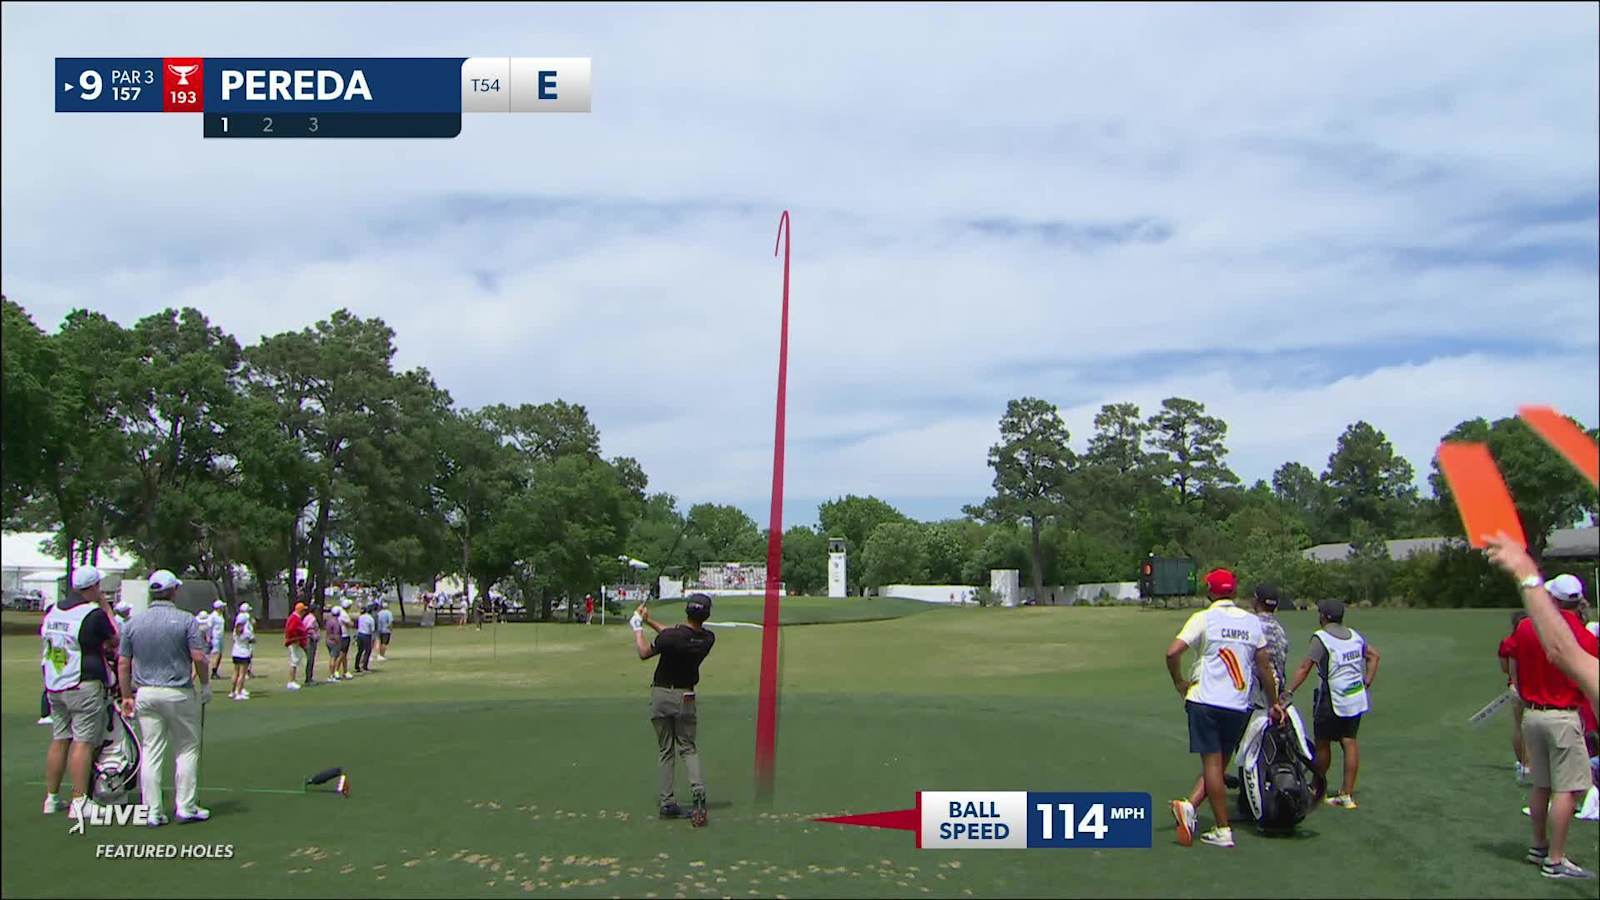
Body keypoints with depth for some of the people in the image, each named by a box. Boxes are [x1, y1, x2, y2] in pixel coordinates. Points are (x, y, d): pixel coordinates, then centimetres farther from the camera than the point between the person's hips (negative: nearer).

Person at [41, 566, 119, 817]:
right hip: (84, 685, -7)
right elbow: (116, 640, -2)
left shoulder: (53, 611, 8)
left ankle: (52, 797, 18)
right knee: (83, 743, -4)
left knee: (59, 741, 13)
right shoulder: (95, 614, -13)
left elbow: (44, 643, 18)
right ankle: (79, 801, -5)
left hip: (54, 686, 7)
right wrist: (105, 606, 3)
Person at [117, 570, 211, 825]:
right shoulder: (185, 621, -7)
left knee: (150, 753, 7)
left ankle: (153, 811, 7)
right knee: (187, 750, 7)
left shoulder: (134, 623, 4)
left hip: (145, 694, 4)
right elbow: (199, 657, -11)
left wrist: (127, 696, 14)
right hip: (179, 693, -4)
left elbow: (123, 663, 6)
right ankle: (186, 807, 8)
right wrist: (205, 685, 3)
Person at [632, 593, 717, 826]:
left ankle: (667, 803, 8)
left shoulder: (671, 636, -21)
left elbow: (644, 653, -4)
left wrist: (638, 627, 10)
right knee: (688, 748, 11)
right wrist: (650, 621, 13)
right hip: (686, 698, 2)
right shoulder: (708, 639, -7)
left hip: (661, 695, -2)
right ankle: (698, 789, -14)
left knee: (666, 751, 9)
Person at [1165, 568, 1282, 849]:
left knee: (1212, 763, 0)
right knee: (1219, 764, 13)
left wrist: (1179, 683, 1)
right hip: (1239, 706, 3)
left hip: (1205, 700, -3)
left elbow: (1172, 652, -16)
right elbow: (1264, 665, 13)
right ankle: (1191, 805, -3)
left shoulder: (1204, 618, -5)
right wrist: (1273, 703, 24)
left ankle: (1223, 830, -1)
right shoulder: (1252, 622, 8)